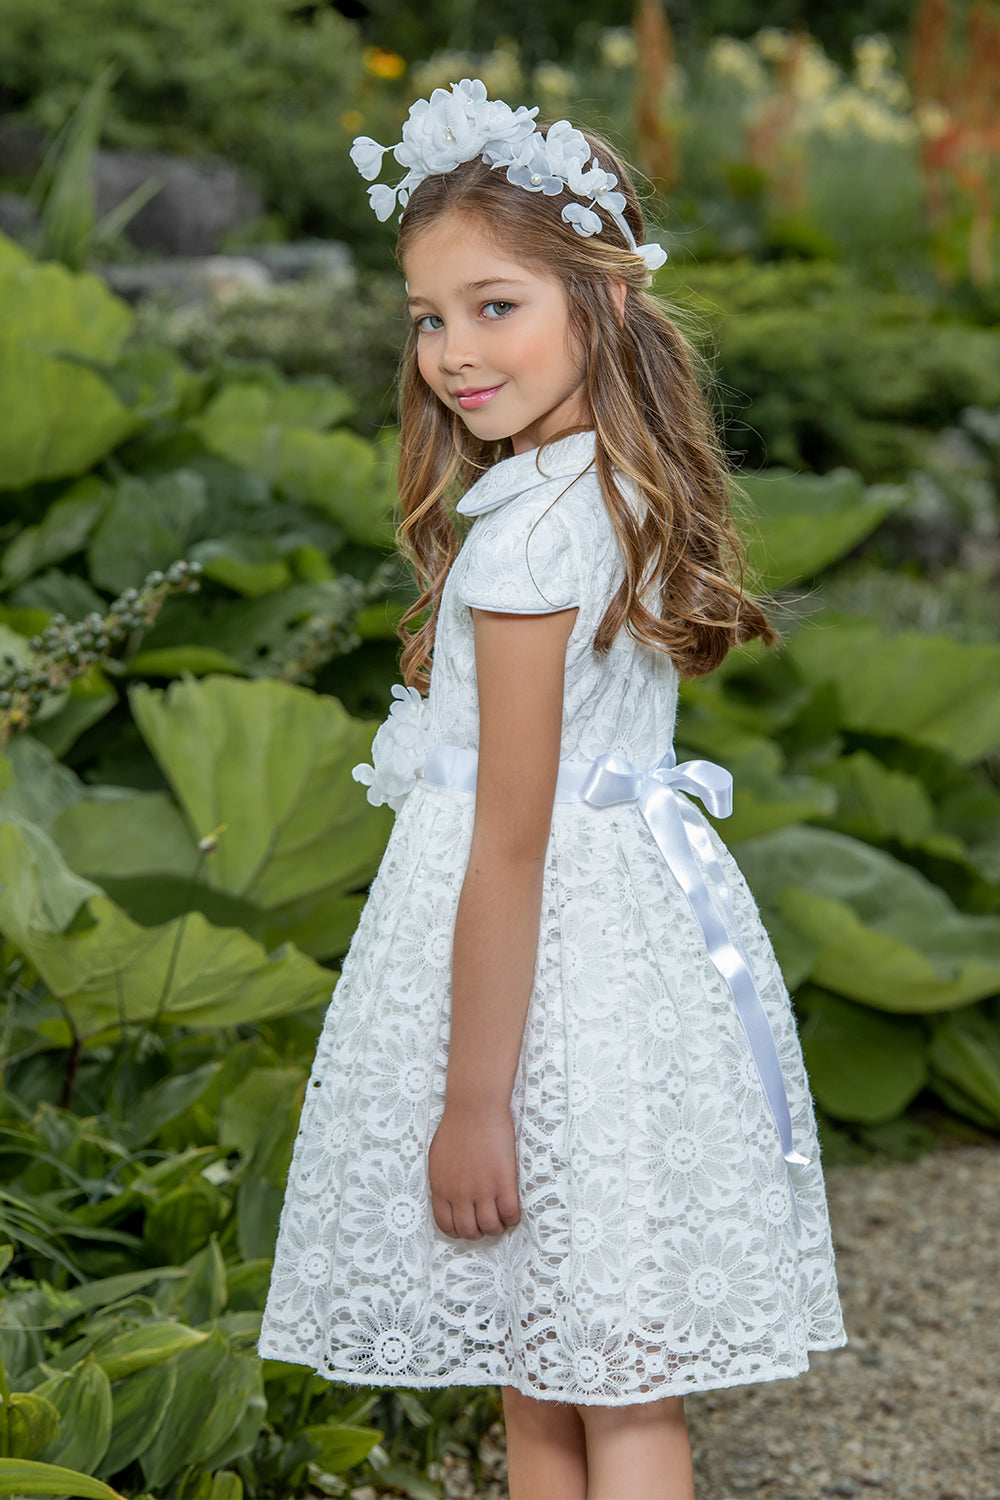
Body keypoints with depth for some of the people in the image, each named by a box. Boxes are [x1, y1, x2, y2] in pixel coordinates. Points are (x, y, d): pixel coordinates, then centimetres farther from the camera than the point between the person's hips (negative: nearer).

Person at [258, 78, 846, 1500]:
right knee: (544, 1382, 16)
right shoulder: (630, 495, 7)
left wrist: (471, 1102, -17)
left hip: (549, 947, -9)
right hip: (638, 917, 9)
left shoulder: (526, 539, -21)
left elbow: (512, 846, -21)